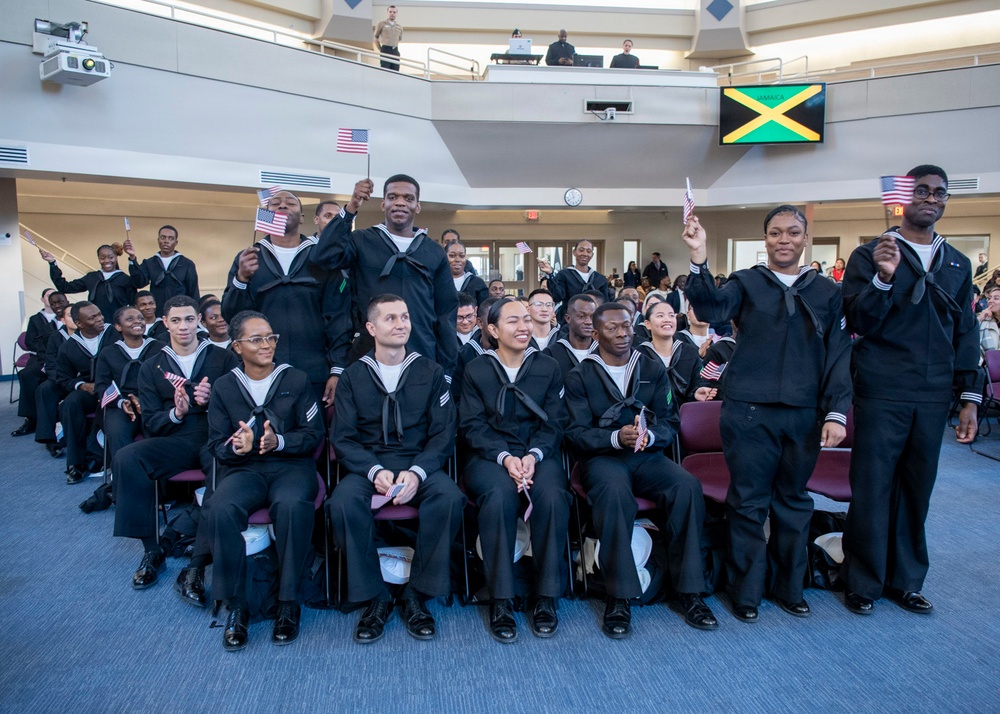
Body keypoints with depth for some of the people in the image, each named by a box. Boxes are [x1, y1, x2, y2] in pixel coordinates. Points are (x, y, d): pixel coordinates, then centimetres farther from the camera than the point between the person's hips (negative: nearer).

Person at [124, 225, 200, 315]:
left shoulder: (187, 264, 5)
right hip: (156, 316, 2)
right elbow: (139, 283, -6)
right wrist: (132, 258, -18)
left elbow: (193, 293, 5)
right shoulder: (149, 263, 11)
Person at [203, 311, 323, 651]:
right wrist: (237, 446, -17)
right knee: (220, 509, -32)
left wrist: (279, 441, -18)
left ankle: (288, 602, -18)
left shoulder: (296, 379, 4)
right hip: (245, 469, 2)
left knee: (291, 505, -36)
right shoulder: (224, 386, 8)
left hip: (292, 465, -1)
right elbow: (217, 444, 7)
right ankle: (235, 605, -14)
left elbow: (313, 434, 1)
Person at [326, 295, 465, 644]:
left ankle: (417, 595, -13)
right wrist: (374, 471, -17)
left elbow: (443, 433, 1)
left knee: (449, 498, -31)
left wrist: (417, 472, -17)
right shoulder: (353, 376, 7)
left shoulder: (430, 372, 6)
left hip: (419, 463, 0)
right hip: (367, 465, 0)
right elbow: (343, 438, 2)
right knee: (343, 502, -32)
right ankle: (374, 599, -13)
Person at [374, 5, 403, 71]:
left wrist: (395, 48, 17)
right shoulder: (381, 24, 6)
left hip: (395, 52, 4)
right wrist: (381, 50, 3)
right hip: (386, 50, -4)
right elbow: (376, 38, 9)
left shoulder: (399, 27, 16)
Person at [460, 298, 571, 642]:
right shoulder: (476, 370, 8)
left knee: (553, 496, -32)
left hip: (538, 455, 1)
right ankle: (501, 600, -22)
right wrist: (504, 457, -18)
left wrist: (533, 455, -16)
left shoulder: (549, 368, 11)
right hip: (489, 457, -1)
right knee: (500, 495, -35)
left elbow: (553, 423, 4)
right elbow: (473, 425, -1)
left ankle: (545, 597, -16)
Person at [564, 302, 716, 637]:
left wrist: (649, 436, -18)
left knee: (688, 486, -27)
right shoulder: (580, 376, 4)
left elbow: (669, 421, 6)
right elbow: (576, 432, -4)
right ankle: (618, 597, -25)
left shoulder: (653, 368, 12)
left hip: (647, 456, 3)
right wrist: (616, 438, -23)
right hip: (603, 457, -3)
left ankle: (687, 591, -14)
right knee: (615, 492, -37)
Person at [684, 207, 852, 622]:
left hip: (804, 415, 3)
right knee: (748, 502, 4)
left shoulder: (827, 293, 9)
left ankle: (788, 587, 30)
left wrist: (836, 412, -2)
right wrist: (699, 260, -31)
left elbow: (839, 356, 7)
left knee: (794, 502, 13)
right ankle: (746, 591, 19)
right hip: (749, 412, -2)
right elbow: (712, 310, -16)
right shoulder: (746, 283, 3)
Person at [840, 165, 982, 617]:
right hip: (881, 394, -4)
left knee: (917, 490, 11)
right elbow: (858, 322, -7)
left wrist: (970, 396, 10)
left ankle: (905, 580, 25)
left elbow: (966, 333, 16)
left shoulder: (957, 264, 15)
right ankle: (863, 582, 14)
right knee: (871, 490, 0)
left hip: (933, 397, 5)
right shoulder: (871, 255, 0)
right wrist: (883, 279, -23)